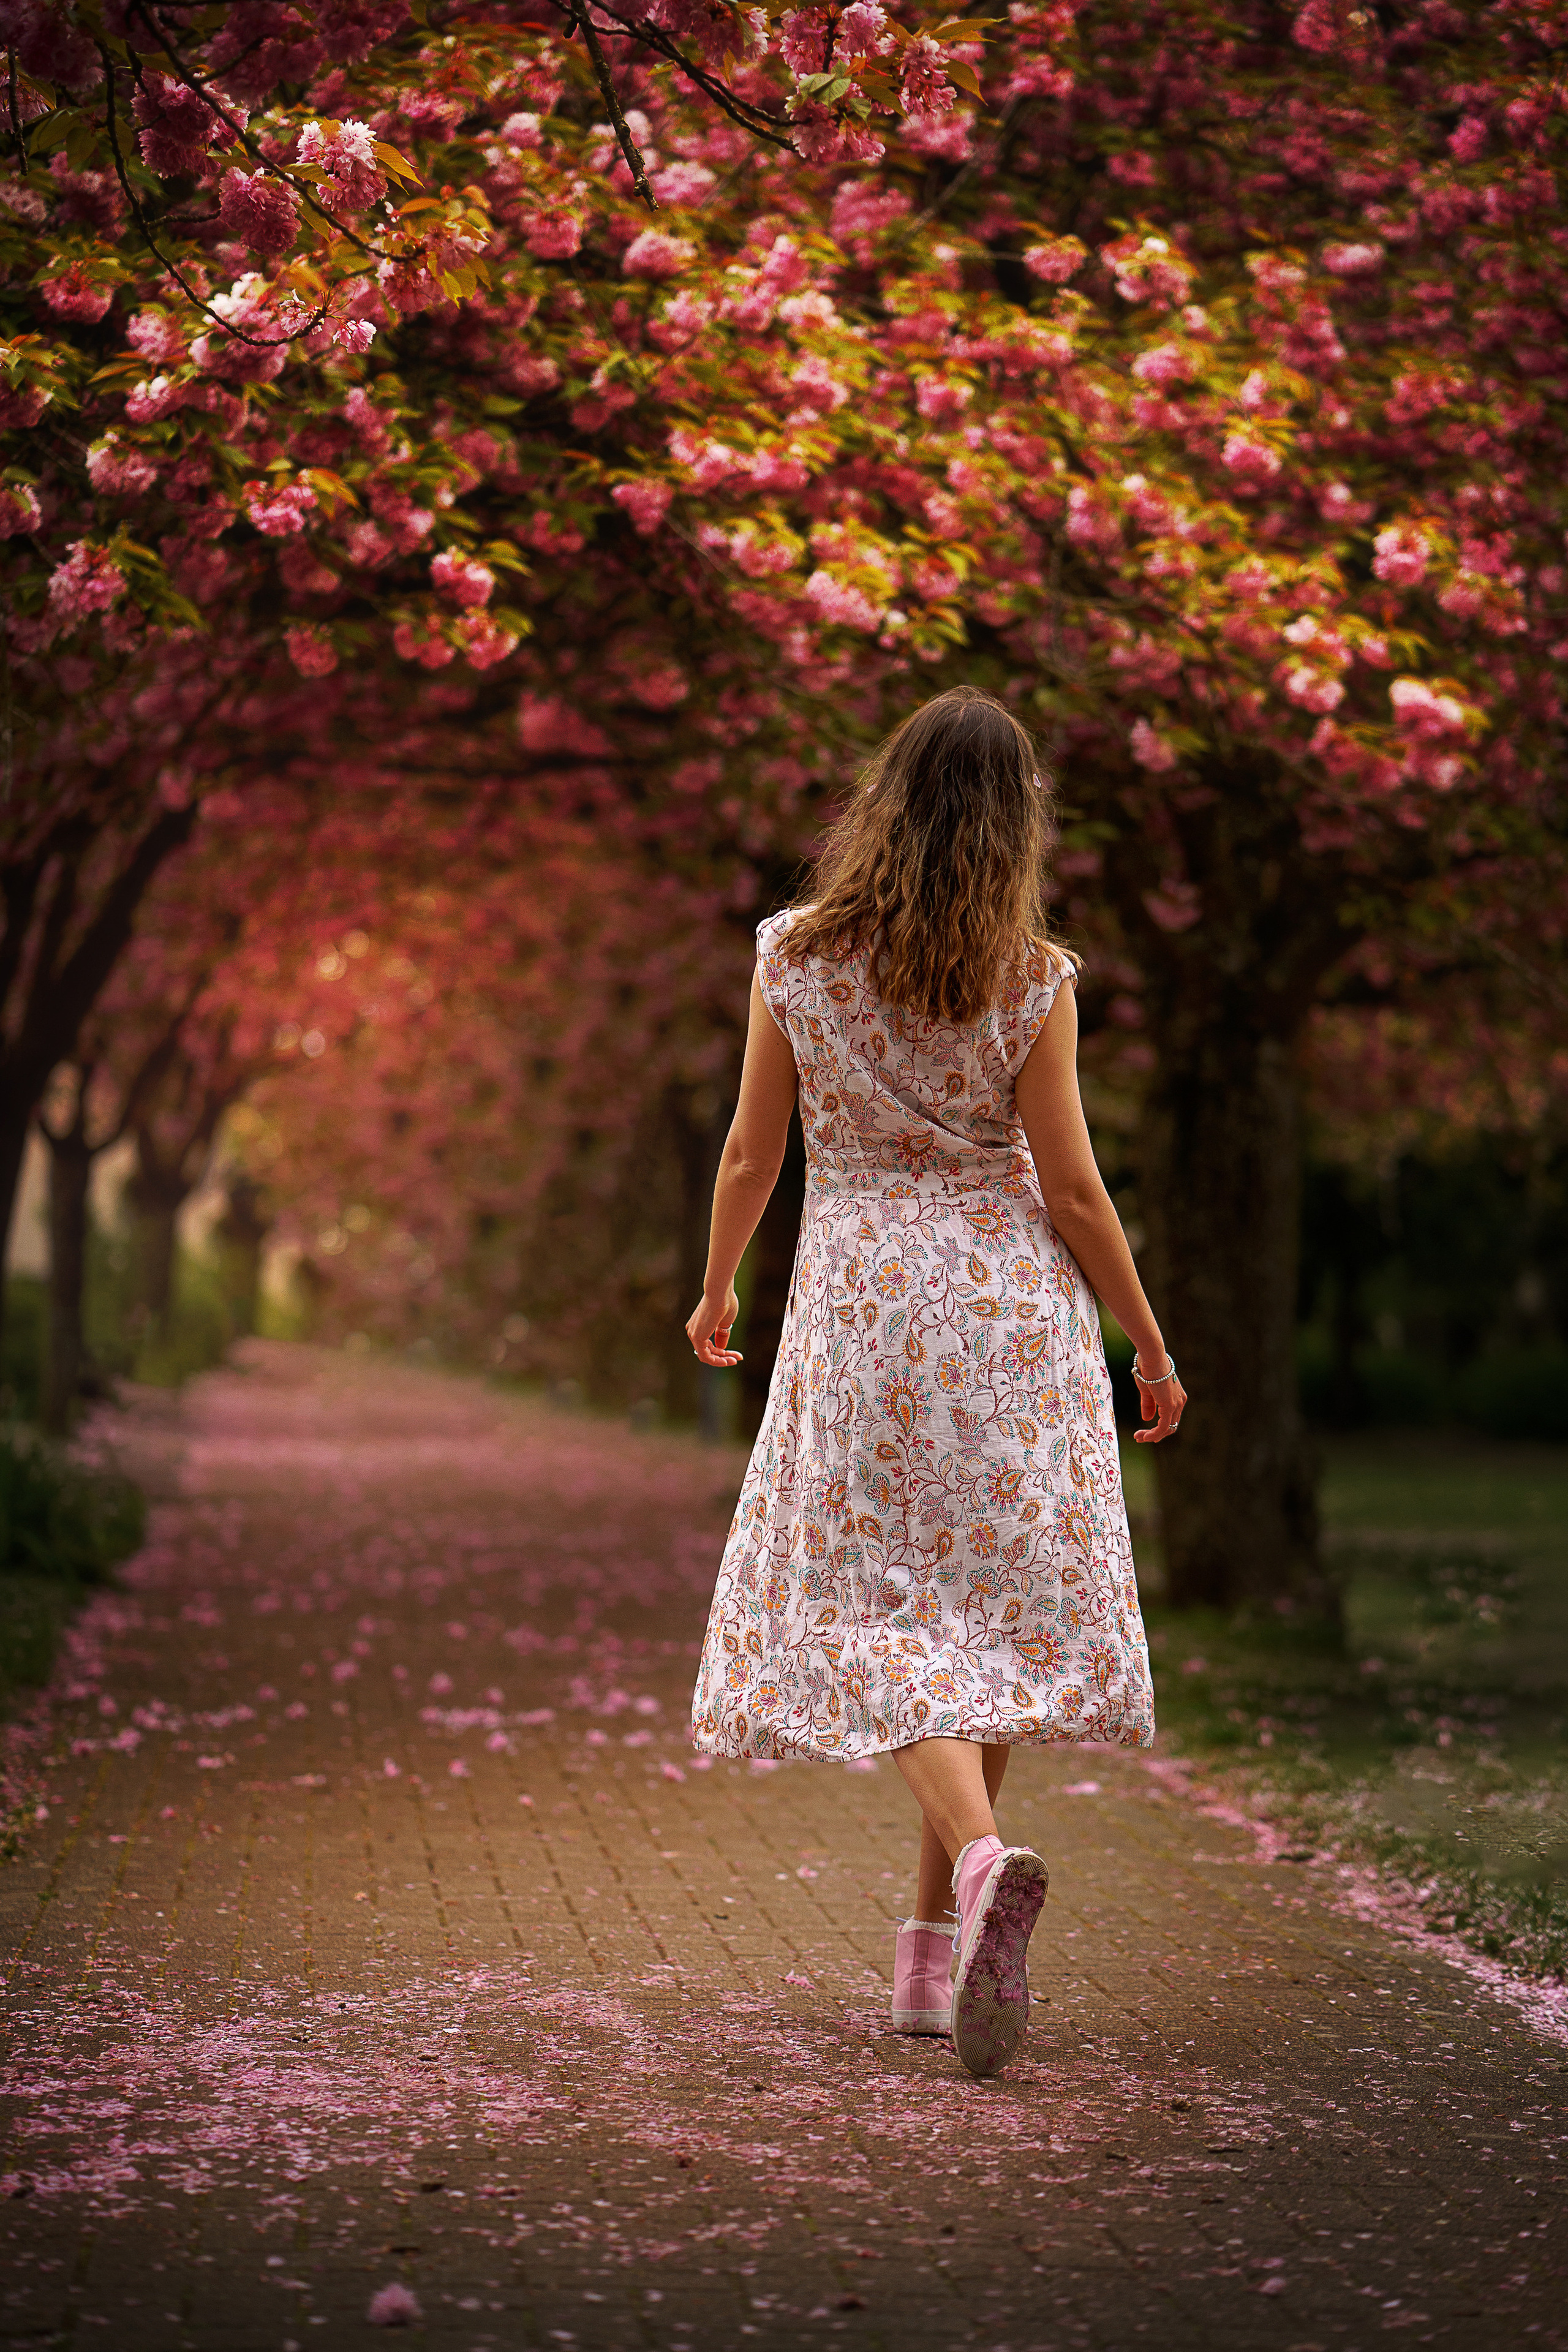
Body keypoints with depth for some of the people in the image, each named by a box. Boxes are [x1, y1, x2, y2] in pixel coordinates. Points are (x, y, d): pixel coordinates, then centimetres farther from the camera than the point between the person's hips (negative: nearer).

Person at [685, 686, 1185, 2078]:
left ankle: (980, 1857, -27)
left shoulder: (798, 958, -3)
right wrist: (1150, 1345, 6)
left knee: (881, 1610, 1)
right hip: (1011, 1300, 0)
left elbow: (753, 1153, 2)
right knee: (997, 1601, 10)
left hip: (860, 1295, 0)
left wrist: (718, 1288, 20)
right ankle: (934, 1954, 15)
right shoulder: (1031, 979, -7)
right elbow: (1071, 1189, -5)